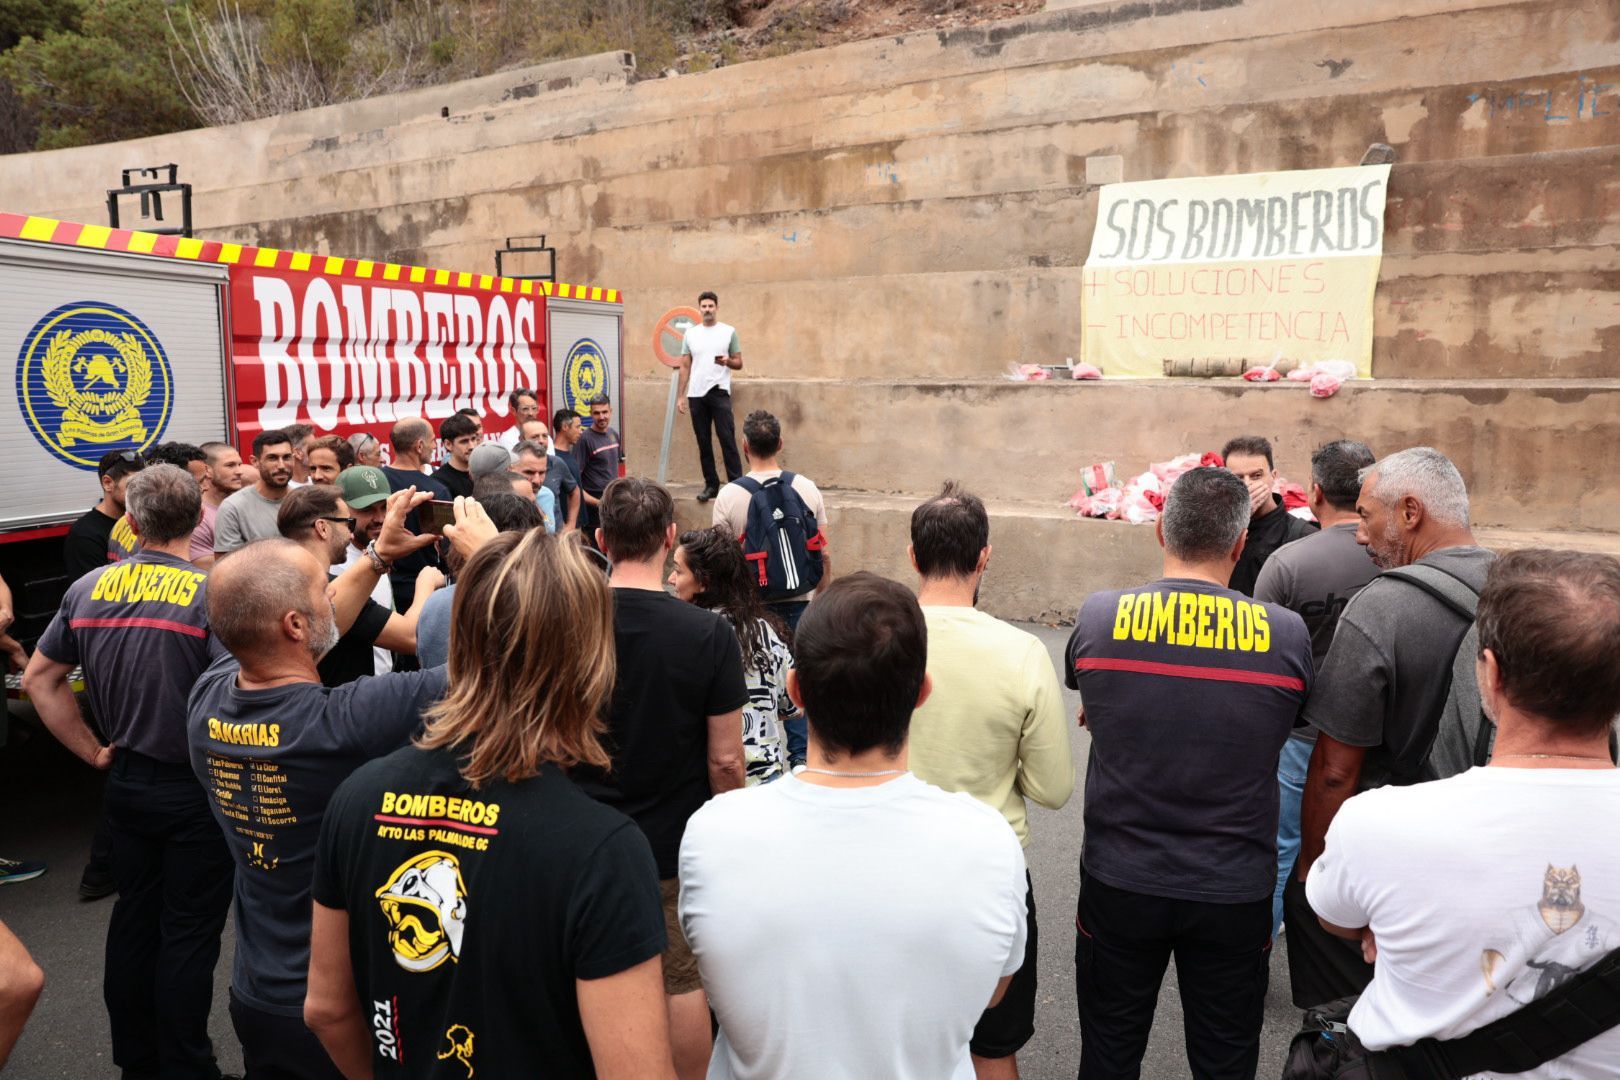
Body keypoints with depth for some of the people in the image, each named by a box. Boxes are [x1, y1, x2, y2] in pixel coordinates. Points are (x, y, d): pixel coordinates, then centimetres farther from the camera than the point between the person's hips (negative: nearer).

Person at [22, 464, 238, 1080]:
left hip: (126, 783, 5)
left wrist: (93, 751, 11)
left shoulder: (88, 589, -1)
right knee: (189, 933, 7)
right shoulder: (209, 591, -20)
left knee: (134, 917, 19)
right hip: (196, 791, -5)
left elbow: (39, 677, 8)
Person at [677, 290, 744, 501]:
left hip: (719, 392, -3)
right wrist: (681, 395, 5)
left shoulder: (729, 331, 3)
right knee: (703, 442, 6)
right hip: (696, 394, 3)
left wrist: (727, 361, -18)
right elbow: (685, 366, 11)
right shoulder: (690, 333, 10)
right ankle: (711, 484, 12)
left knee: (727, 439, -8)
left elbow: (739, 363, 4)